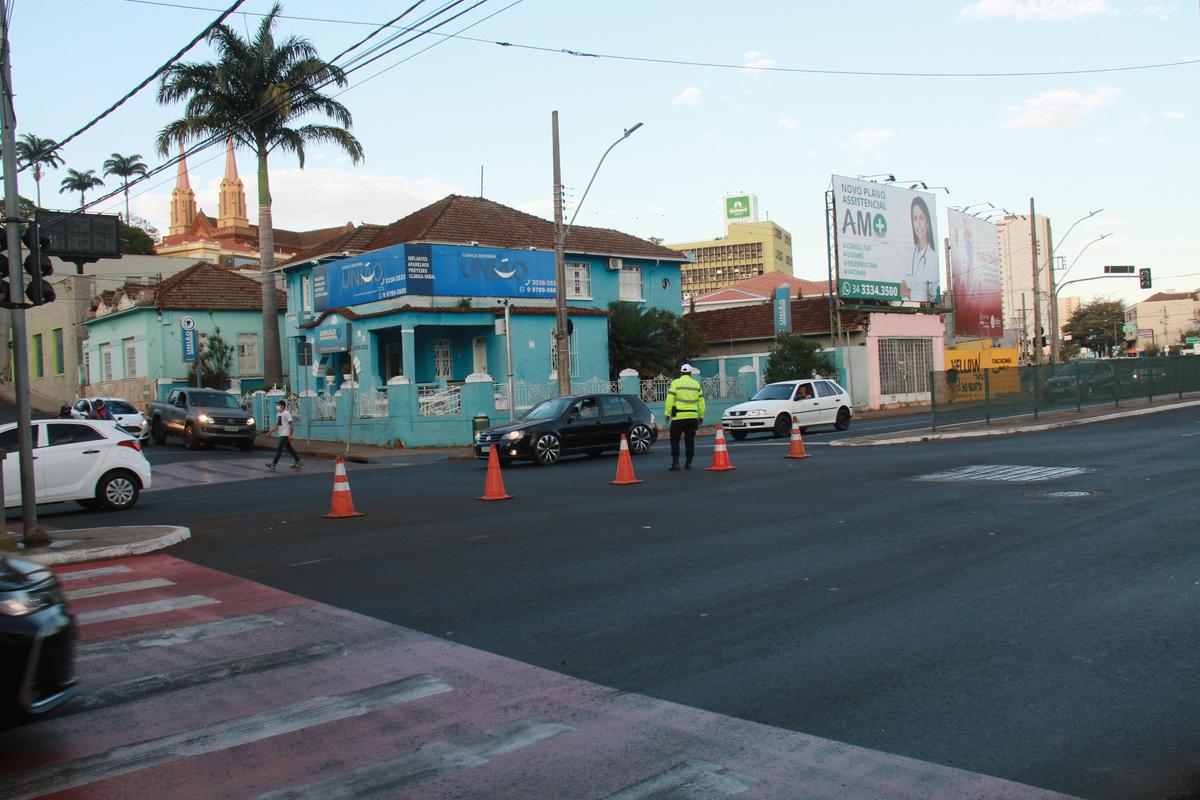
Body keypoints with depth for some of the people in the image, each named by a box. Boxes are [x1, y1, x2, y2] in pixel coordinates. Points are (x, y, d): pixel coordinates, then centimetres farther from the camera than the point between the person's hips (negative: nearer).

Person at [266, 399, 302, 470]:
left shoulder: (287, 413, -12)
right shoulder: (278, 414, 15)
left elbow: (291, 425, -15)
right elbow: (277, 426, 21)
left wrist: (290, 435, -20)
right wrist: (270, 432, 11)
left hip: (285, 435, -9)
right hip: (281, 435, 9)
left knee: (279, 448, -11)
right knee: (289, 449, 11)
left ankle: (273, 464, -10)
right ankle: (298, 462, 16)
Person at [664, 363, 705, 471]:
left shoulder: (676, 383, -2)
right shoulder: (696, 384, 10)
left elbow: (670, 399, -9)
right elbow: (701, 401, 13)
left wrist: (667, 413, -4)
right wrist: (701, 416, 19)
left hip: (678, 417, -3)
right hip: (692, 416, 3)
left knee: (675, 440, 3)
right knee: (690, 440, 11)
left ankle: (675, 463, -5)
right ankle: (688, 463, 12)